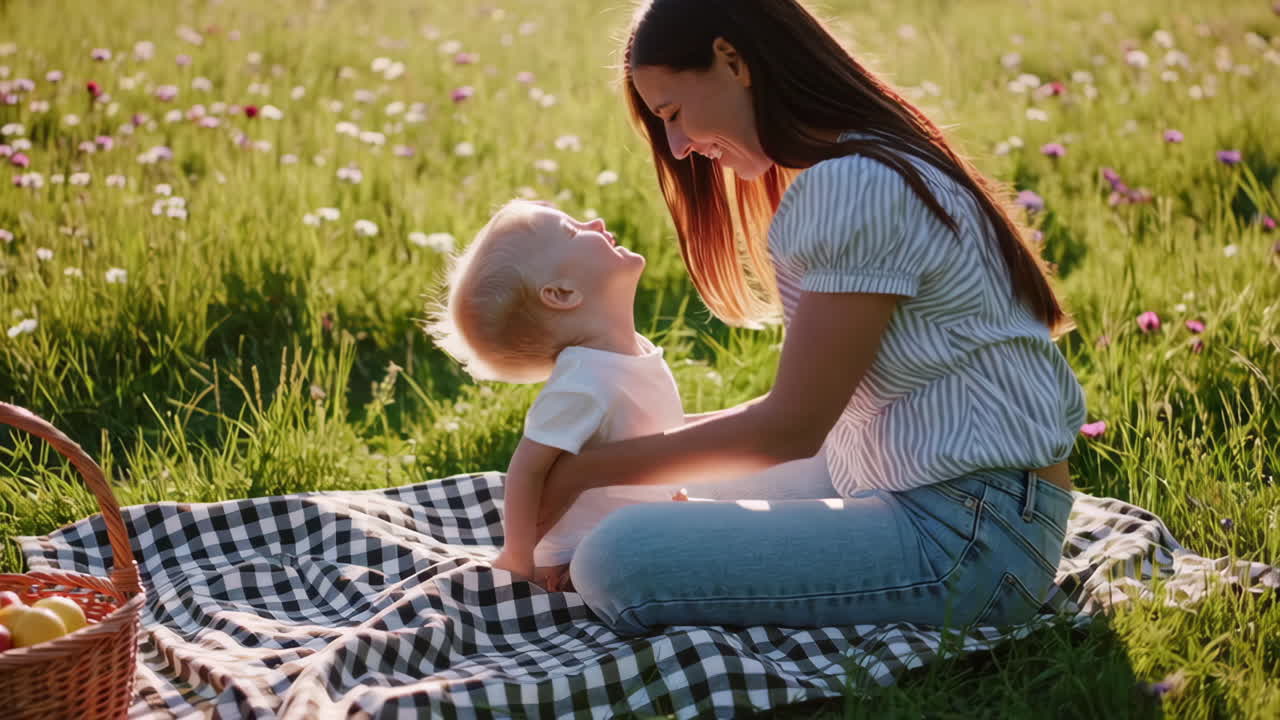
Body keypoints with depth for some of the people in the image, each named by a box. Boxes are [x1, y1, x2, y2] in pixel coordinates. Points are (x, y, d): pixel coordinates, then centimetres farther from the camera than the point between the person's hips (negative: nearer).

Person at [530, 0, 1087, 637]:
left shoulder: (855, 186, -20)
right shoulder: (876, 163, 12)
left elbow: (790, 425, -17)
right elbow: (811, 401, 13)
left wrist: (589, 469, -8)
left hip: (965, 538, -11)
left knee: (615, 560, -22)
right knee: (664, 504, 23)